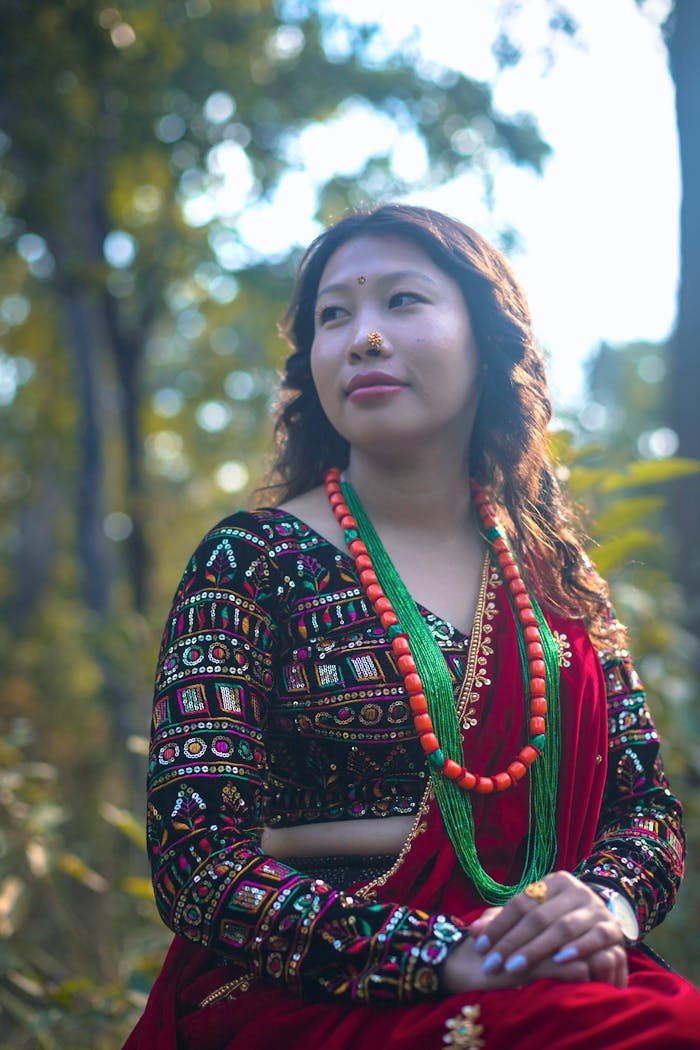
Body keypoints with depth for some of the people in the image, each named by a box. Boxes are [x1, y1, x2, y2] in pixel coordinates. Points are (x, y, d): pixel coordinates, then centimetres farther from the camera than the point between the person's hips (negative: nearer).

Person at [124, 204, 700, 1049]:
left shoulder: (551, 569, 12)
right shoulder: (252, 560, -1)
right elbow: (198, 867, -9)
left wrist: (606, 906, -10)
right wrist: (448, 957, -19)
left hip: (546, 974, 6)